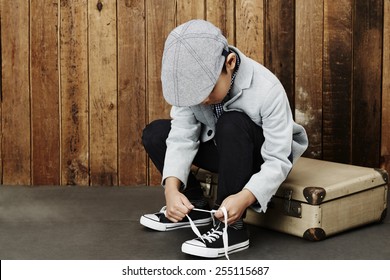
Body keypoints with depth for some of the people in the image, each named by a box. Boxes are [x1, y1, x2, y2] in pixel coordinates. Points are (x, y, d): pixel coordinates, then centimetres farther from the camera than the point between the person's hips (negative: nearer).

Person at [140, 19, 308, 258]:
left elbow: (278, 161, -30)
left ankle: (232, 227, -29)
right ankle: (196, 205, 4)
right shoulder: (192, 81, -19)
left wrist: (244, 198, -46)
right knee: (154, 134, -9)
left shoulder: (267, 90, -32)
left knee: (232, 123, -37)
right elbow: (182, 137, -19)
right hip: (226, 152, 5)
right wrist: (172, 188, -35)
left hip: (263, 157, -5)